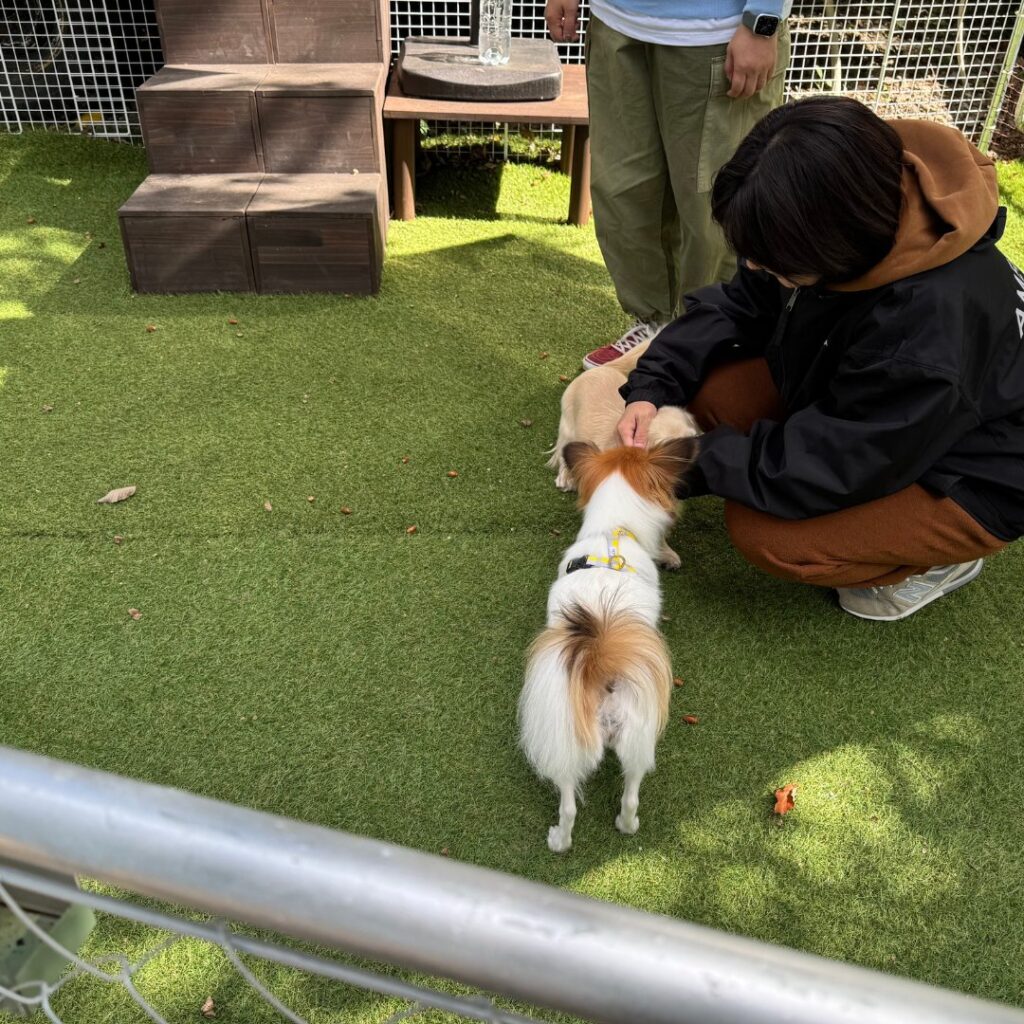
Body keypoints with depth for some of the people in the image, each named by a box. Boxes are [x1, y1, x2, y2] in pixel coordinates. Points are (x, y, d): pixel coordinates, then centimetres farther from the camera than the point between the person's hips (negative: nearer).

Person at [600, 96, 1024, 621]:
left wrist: (691, 462, -23)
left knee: (766, 535, -25)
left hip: (967, 483, -7)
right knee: (712, 390, -10)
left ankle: (936, 559, 2)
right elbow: (739, 306, -5)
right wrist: (652, 387, -19)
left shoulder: (935, 323, -40)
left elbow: (830, 467, -31)